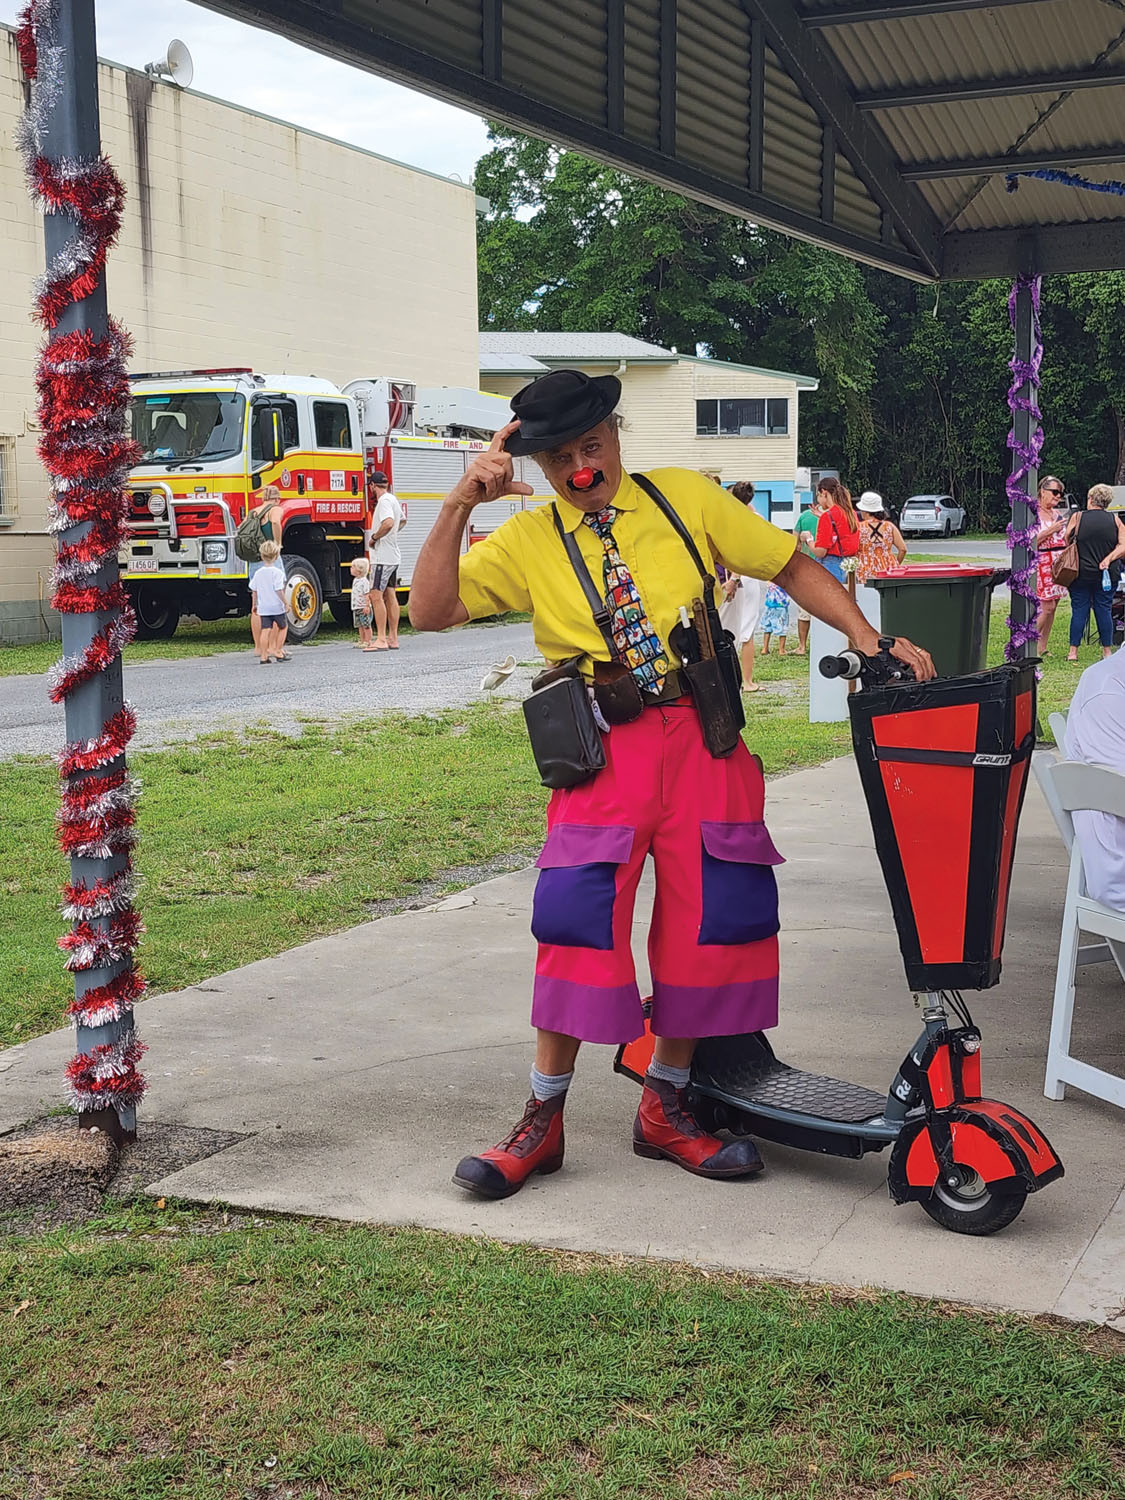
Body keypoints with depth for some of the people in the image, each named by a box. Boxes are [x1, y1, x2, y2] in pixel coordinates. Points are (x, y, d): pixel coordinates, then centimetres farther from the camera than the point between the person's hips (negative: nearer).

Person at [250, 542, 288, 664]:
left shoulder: (258, 573, 5)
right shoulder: (278, 572, -11)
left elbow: (254, 591, 11)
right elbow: (279, 590, -17)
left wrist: (255, 604, 23)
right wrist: (285, 603, -10)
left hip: (263, 608, 4)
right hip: (277, 607, -4)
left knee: (265, 631, 1)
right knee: (281, 627, 16)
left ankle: (263, 656, -3)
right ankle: (277, 652, 16)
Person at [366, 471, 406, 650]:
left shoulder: (384, 501, -15)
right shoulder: (393, 499, 15)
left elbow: (388, 523, -32)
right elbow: (402, 520, 34)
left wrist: (374, 538, -19)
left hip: (383, 556, -10)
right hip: (393, 556, 10)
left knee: (376, 596, -10)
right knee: (390, 597, 11)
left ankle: (381, 639, -12)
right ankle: (393, 638, 13)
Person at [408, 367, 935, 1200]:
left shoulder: (684, 497, 8)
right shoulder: (527, 539, 6)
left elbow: (792, 565, 11)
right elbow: (432, 611, -3)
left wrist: (870, 639, 0)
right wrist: (459, 506, -12)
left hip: (700, 737, 2)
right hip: (605, 751, -2)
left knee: (715, 914, 1)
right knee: (578, 914, -14)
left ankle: (666, 1108, 20)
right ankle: (543, 1120, 4)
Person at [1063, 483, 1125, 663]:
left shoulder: (1077, 517, -3)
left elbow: (1065, 541, 2)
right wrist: (1108, 559, -7)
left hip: (1081, 572, -1)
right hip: (1108, 575, 1)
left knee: (1079, 610, 4)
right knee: (1104, 611, 8)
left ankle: (1073, 651, 3)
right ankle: (1107, 650, 13)